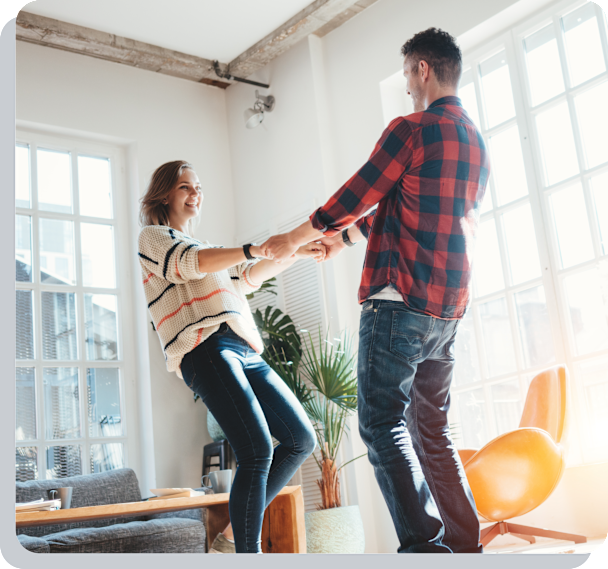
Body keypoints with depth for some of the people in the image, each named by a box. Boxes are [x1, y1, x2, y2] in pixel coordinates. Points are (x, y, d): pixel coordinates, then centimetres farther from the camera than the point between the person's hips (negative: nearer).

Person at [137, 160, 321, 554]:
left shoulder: (202, 247, 35)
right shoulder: (154, 237, 11)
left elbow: (249, 276, 32)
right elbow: (190, 263, -9)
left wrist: (298, 253, 20)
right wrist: (257, 249, -20)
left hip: (243, 350, 9)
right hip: (204, 348, -9)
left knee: (302, 440, 3)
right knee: (257, 450, -22)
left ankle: (234, 536, 7)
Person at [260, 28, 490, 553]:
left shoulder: (411, 130, -7)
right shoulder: (477, 145, 19)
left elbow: (355, 196, -3)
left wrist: (295, 240, 12)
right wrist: (347, 235, 33)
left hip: (399, 299, -8)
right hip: (448, 311, 8)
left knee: (384, 426, -6)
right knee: (432, 432, 14)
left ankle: (425, 546, -12)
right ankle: (464, 547, 13)